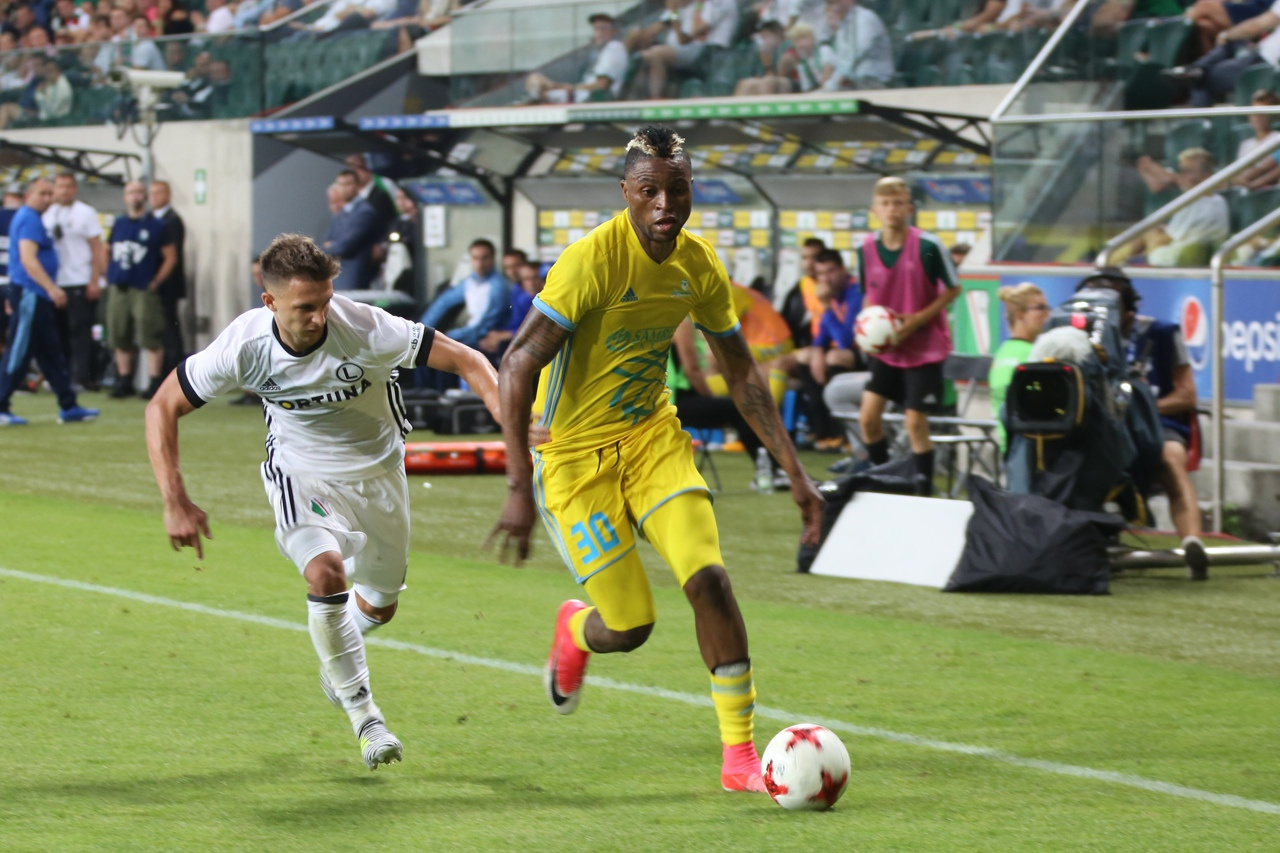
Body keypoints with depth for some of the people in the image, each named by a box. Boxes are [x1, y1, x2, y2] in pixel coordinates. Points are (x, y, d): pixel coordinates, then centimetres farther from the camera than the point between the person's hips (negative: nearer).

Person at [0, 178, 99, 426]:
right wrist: (51, 288, -30)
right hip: (30, 294, -11)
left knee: (51, 354, 12)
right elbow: (28, 259, -24)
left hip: (35, 296, 11)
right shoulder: (29, 219, -14)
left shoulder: (31, 219, 18)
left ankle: (68, 407, 15)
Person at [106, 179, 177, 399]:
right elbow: (109, 251, 21)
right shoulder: (118, 224, 12)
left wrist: (155, 282, -7)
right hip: (118, 289, 5)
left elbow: (171, 258, -1)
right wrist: (109, 275, 7)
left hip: (144, 290, -5)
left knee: (150, 338, -9)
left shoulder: (156, 226, -2)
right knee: (120, 338, 8)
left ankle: (155, 383, -6)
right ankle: (124, 381, 18)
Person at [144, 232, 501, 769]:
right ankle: (363, 714, -15)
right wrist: (176, 503, -22)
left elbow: (466, 361, -24)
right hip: (300, 473, -1)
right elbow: (163, 407, -15)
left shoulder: (365, 330, -31)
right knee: (325, 571, -29)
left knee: (379, 606, 15)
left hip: (376, 469, 1)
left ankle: (334, 658, 52)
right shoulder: (244, 346, -26)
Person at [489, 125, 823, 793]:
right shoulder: (593, 258, -23)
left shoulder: (699, 266, -4)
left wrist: (795, 472, 4)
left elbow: (742, 373, 9)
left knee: (708, 576, -15)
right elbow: (517, 367, -25)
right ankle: (575, 630, 35)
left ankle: (740, 756, -6)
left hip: (652, 435, 5)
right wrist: (519, 488, -30)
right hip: (575, 453, -5)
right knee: (629, 626, -5)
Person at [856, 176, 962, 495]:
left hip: (925, 347, -4)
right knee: (868, 415, -1)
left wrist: (917, 320, -17)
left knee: (916, 423, -6)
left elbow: (953, 289, -7)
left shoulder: (928, 246, -16)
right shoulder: (866, 249, -4)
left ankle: (924, 492, 7)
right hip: (886, 348, 4)